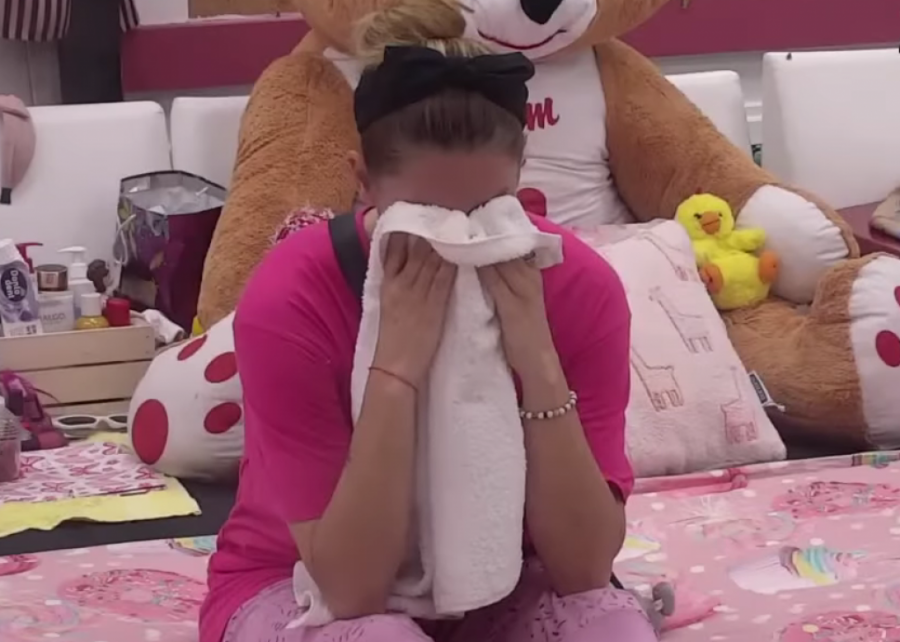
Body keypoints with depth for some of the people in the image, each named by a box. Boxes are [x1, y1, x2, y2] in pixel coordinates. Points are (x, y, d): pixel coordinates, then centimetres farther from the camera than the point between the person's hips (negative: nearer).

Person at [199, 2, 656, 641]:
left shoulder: (580, 285, -19)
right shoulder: (291, 299, -26)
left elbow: (585, 568, -21)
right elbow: (353, 586, -27)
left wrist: (538, 364, -32)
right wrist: (396, 368, -36)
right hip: (307, 587, -2)